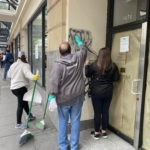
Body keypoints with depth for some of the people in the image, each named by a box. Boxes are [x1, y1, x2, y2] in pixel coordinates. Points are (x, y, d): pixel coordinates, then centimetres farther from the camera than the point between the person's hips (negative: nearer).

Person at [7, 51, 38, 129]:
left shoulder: (13, 65, 12)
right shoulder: (25, 65, -12)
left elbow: (9, 75, 22)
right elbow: (28, 73, -33)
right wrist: (33, 77, -52)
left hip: (13, 87, 9)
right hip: (21, 87, -9)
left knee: (24, 102, 22)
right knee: (20, 105, -1)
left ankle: (30, 116, 37)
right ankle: (18, 123, 6)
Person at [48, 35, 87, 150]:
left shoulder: (58, 64, -14)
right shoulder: (78, 58, -4)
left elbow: (54, 82, -18)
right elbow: (84, 50, 18)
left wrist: (52, 96, -11)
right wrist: (79, 41, 34)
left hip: (63, 99, -2)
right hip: (77, 97, 3)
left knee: (63, 122, 13)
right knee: (75, 122, 12)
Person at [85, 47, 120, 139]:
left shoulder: (94, 65, -13)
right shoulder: (113, 66, -6)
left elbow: (87, 74, 0)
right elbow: (117, 78, 1)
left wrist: (87, 65, 15)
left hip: (96, 92, -2)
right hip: (108, 92, 3)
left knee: (97, 112, 7)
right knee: (105, 111, 13)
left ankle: (97, 133, 21)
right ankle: (104, 131, 28)